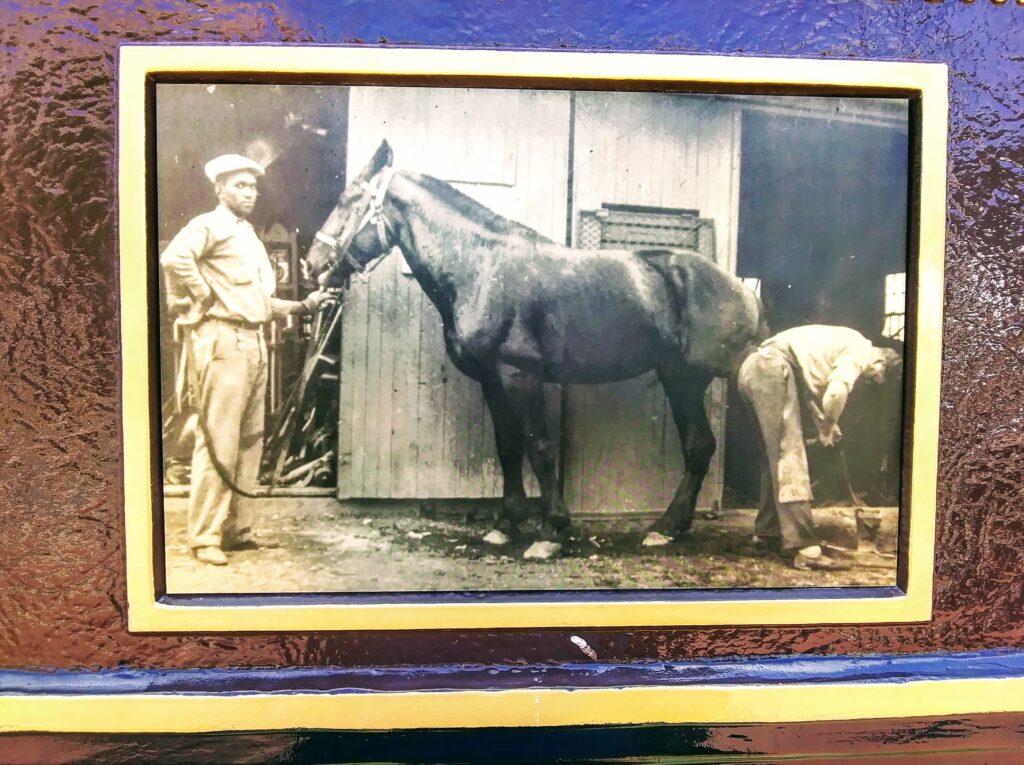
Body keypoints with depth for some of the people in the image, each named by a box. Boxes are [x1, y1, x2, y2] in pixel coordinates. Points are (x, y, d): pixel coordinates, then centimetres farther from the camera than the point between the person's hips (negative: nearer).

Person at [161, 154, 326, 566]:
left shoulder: (249, 237, 23)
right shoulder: (210, 225, -3)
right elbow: (174, 258, -24)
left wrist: (302, 306, 16)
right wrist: (204, 298, -15)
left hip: (254, 342, 9)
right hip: (221, 342, -9)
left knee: (250, 441, 11)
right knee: (218, 441, -6)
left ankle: (238, 528, 21)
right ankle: (205, 537, 3)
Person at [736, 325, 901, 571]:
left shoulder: (843, 344, 29)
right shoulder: (860, 350, 0)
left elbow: (810, 385, 29)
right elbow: (836, 393, -14)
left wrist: (823, 424, 22)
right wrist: (827, 429, 2)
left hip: (752, 369, 10)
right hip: (772, 369, -10)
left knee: (776, 456, 17)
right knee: (789, 454, -13)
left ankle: (768, 531, 25)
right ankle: (803, 548, -14)